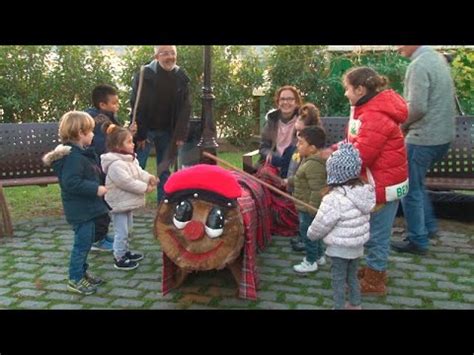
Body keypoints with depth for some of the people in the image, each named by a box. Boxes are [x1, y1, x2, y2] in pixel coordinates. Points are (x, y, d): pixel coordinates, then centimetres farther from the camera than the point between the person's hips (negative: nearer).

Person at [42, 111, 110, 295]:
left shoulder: (82, 153, 11)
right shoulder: (74, 157, -23)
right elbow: (71, 182, -30)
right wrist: (96, 189, -26)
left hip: (86, 207, 10)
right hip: (80, 209, -10)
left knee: (85, 242, 19)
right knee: (82, 243, -1)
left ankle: (82, 272, 32)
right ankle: (75, 279, 11)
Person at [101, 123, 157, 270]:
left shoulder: (130, 159, 7)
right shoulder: (116, 164, -26)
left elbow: (139, 172, 11)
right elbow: (127, 182, -30)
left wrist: (149, 177, -8)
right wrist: (145, 187, -24)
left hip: (127, 202, 10)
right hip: (119, 203, -10)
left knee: (127, 230, 22)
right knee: (121, 232, -2)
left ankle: (125, 252, 38)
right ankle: (119, 259, 10)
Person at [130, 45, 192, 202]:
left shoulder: (181, 78, -2)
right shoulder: (145, 74, -13)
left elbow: (185, 109, 0)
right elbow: (137, 106, -12)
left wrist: (181, 135, -7)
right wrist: (140, 135, -14)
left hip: (167, 131, 3)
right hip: (146, 130, -3)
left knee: (164, 169, 10)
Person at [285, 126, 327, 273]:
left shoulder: (313, 165, -29)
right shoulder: (309, 160, 5)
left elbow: (317, 190, -30)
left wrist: (311, 210, -26)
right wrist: (288, 181, 28)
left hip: (309, 208, -10)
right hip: (306, 206, 10)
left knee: (307, 233, 5)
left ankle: (311, 262, 20)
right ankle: (319, 256, 38)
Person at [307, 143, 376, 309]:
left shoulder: (335, 198, -28)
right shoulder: (365, 191, -5)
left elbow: (322, 223, -20)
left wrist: (312, 234, -1)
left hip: (339, 248, -7)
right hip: (358, 245, 7)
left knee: (338, 279, 9)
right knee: (352, 276, 24)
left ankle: (339, 307, 20)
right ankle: (355, 304, 37)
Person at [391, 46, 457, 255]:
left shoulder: (418, 65, -18)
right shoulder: (439, 59, 11)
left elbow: (416, 108, -25)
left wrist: (401, 126, -6)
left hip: (423, 138, -9)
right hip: (444, 134, 9)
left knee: (409, 189, 3)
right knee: (417, 183, 24)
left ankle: (418, 241, 11)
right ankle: (429, 226, 30)